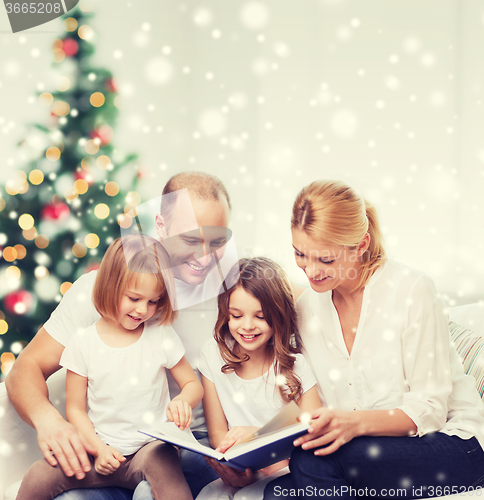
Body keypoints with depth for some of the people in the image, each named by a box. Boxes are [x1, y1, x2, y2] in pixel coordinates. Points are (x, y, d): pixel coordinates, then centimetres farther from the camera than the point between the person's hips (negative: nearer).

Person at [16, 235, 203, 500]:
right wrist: (98, 448, -10)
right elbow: (75, 408, 5)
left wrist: (183, 401, -16)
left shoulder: (161, 336, -1)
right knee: (38, 477, -18)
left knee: (160, 462, -36)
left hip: (151, 446, -1)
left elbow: (193, 384, 8)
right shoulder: (83, 343, -1)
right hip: (104, 451, 2)